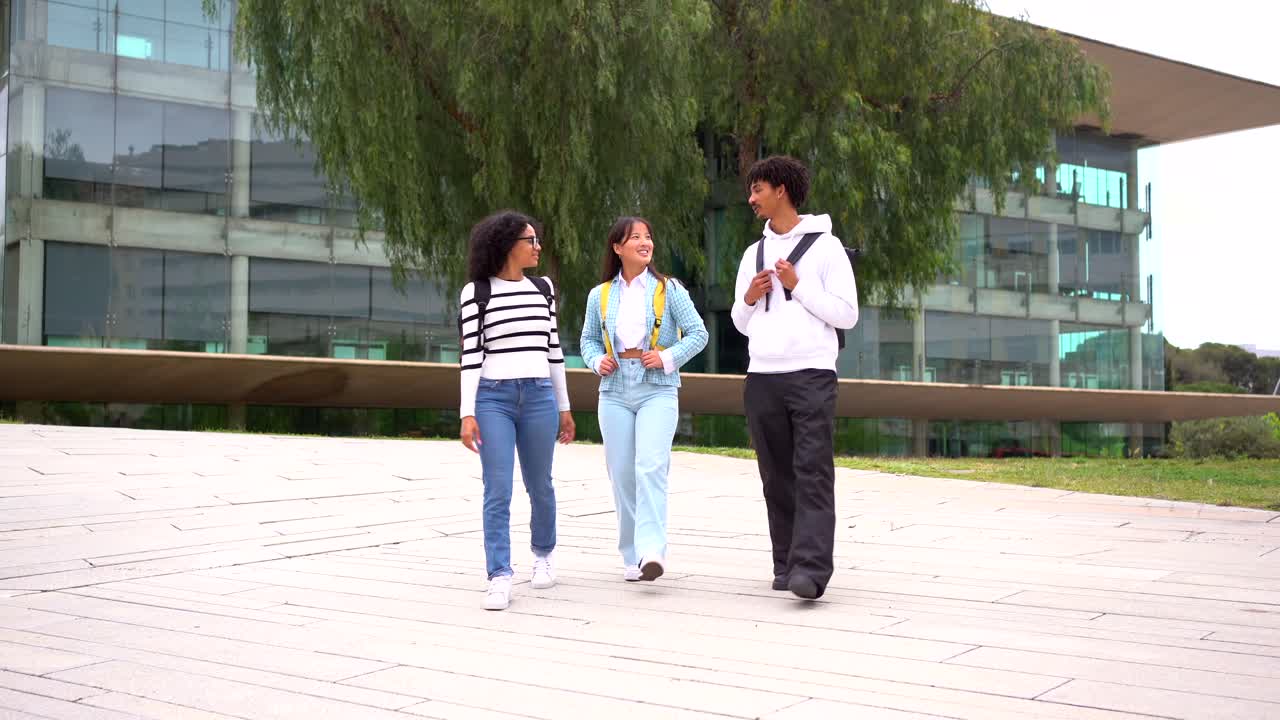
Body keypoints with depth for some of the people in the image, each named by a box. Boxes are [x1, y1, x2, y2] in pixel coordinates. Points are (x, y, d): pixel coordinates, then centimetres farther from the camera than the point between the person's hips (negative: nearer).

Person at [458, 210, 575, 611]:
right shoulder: (476, 292, 0)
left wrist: (564, 406, 16)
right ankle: (499, 578, -5)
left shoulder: (543, 288, 11)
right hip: (493, 398, -3)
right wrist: (467, 413, -11)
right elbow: (470, 354, -4)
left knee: (539, 485, 14)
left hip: (539, 397, 3)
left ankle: (543, 554, 37)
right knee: (498, 491, -9)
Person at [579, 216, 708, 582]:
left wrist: (669, 357, -11)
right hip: (615, 391, 3)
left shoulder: (669, 290, 2)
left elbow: (698, 334, 3)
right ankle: (632, 556, 13)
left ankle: (651, 551, -24)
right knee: (622, 475, 3)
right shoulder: (600, 295, 9)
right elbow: (588, 340, 19)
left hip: (657, 390, -3)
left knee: (650, 467, -19)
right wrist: (597, 361, -2)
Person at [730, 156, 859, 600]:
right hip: (762, 378, 6)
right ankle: (786, 566, 11)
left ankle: (811, 569, -19)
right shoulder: (754, 254, 18)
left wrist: (797, 285, -9)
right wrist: (749, 298, 1)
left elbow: (847, 314, -3)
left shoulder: (825, 246, 2)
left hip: (812, 375, -5)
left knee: (813, 473, -12)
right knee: (777, 476, 6)